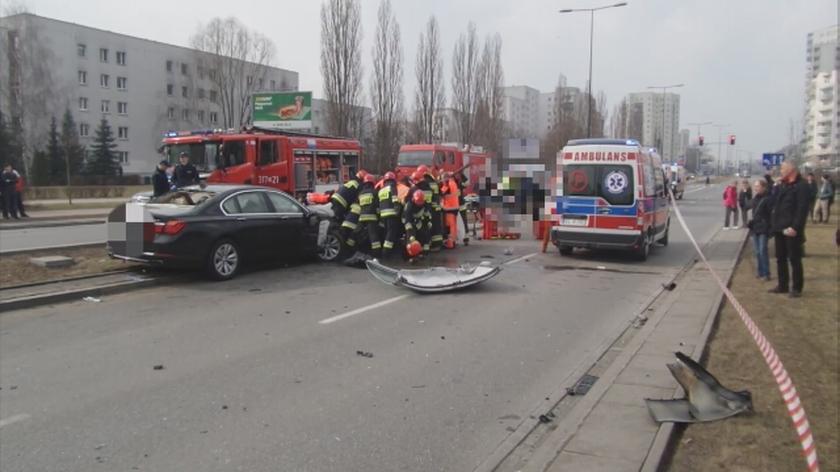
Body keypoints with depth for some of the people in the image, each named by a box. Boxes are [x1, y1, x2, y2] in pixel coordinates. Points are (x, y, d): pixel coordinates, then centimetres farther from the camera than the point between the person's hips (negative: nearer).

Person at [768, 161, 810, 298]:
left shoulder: (801, 186, -11)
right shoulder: (782, 186, 16)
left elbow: (802, 209, -18)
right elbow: (775, 204, 22)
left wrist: (795, 227, -23)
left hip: (791, 230, -8)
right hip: (779, 228, 8)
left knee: (794, 259, -1)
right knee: (780, 258, 14)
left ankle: (796, 288, 7)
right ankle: (783, 285, 24)